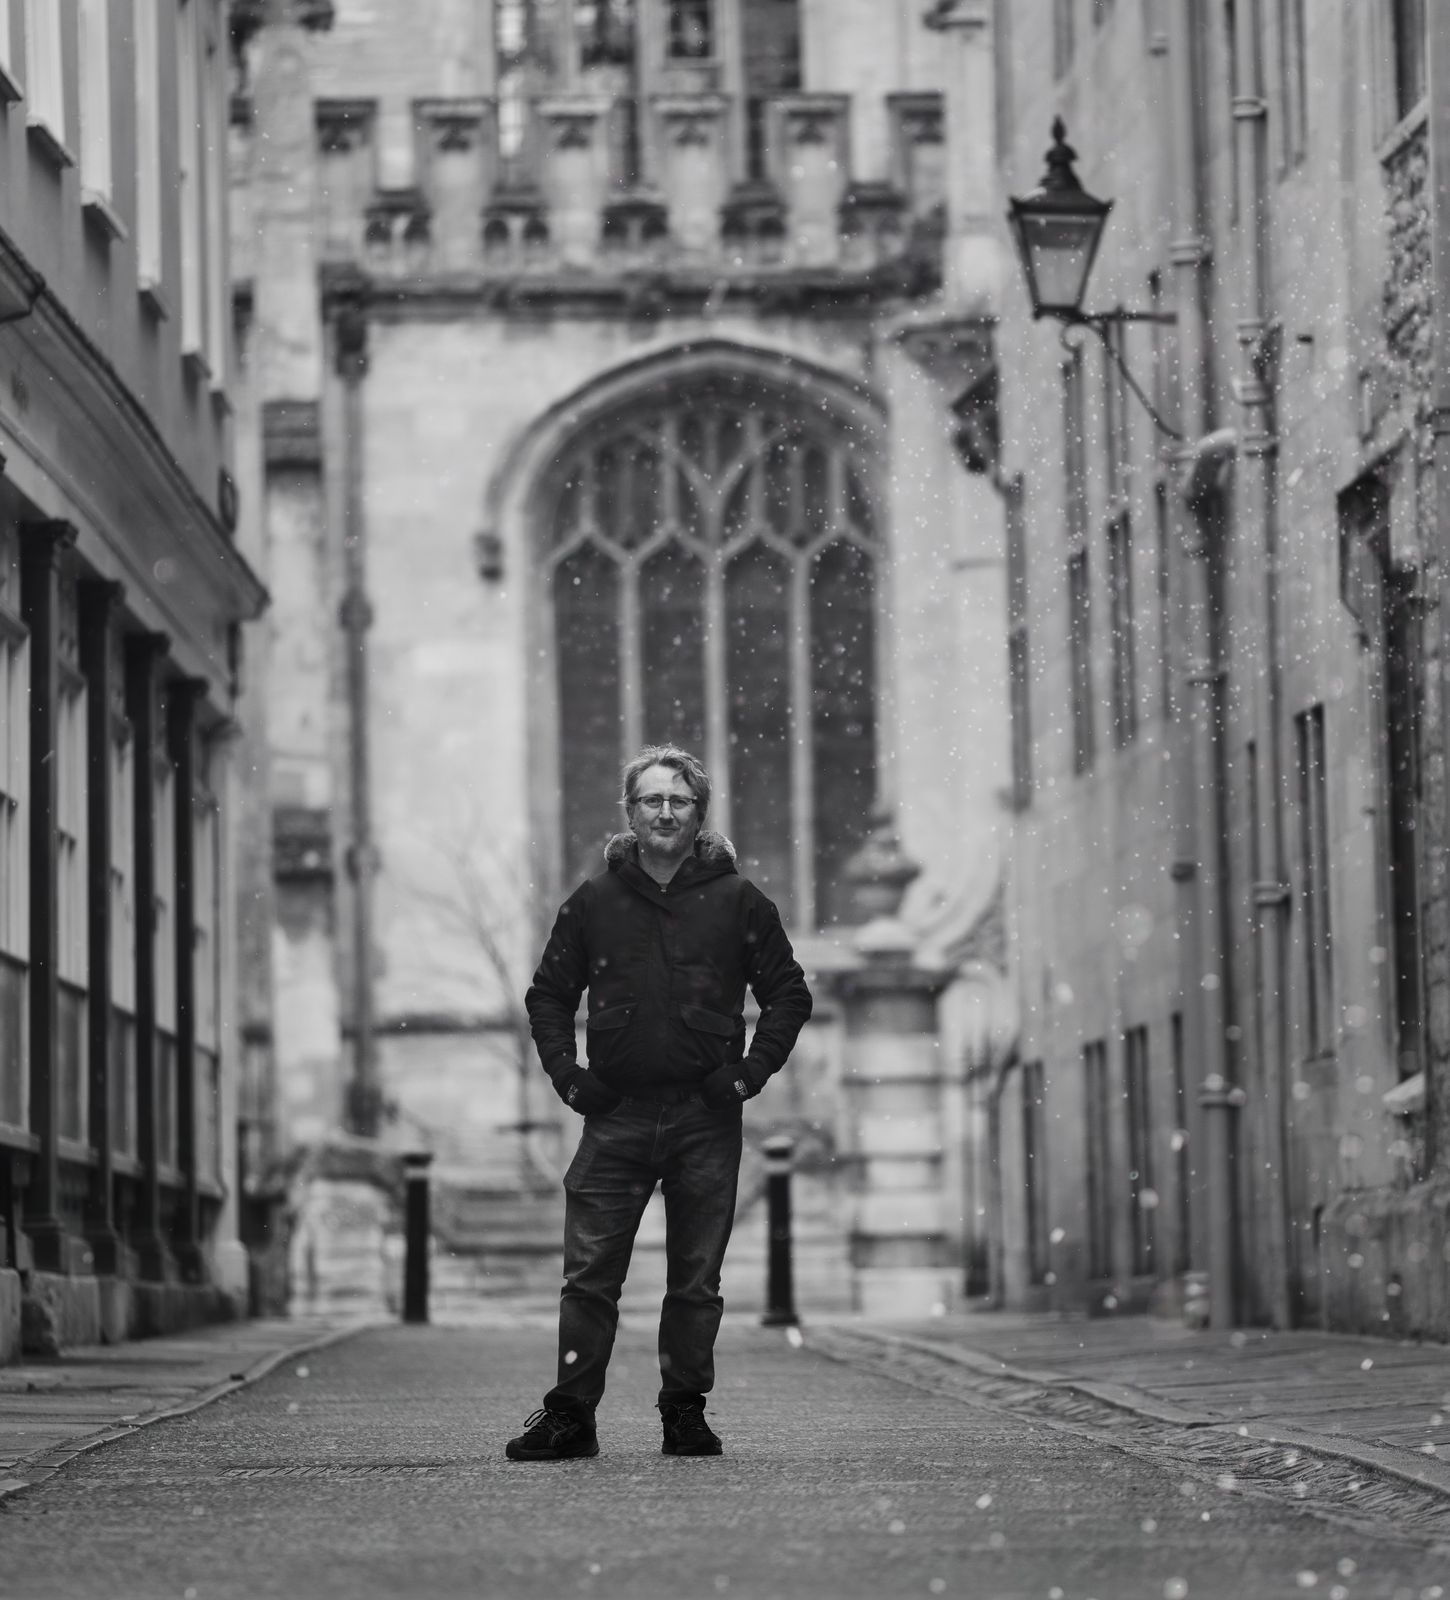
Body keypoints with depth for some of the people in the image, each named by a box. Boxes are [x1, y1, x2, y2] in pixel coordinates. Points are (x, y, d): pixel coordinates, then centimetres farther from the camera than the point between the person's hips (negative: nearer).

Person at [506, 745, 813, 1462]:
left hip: (706, 1117, -1)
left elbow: (789, 994, 9)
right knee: (589, 1274, -3)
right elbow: (548, 996, 16)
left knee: (697, 1280, 4)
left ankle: (685, 1413, 12)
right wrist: (567, 1075, 4)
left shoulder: (737, 902, 4)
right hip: (615, 1115, 1)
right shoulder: (592, 903, 7)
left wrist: (749, 1073, -1)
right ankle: (569, 1414, 0)